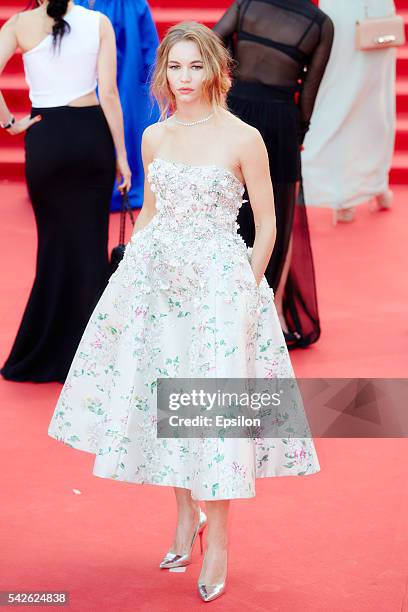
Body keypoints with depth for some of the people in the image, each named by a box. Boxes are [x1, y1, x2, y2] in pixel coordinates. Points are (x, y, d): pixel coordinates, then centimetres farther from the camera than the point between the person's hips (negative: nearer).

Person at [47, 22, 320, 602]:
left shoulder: (243, 138, -7)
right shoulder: (154, 137, 6)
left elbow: (266, 226, -3)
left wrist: (247, 289, -6)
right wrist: (129, 269, 12)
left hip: (221, 282, -5)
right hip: (155, 280, 5)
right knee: (163, 397, 8)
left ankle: (217, 537, 7)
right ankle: (186, 513, 26)